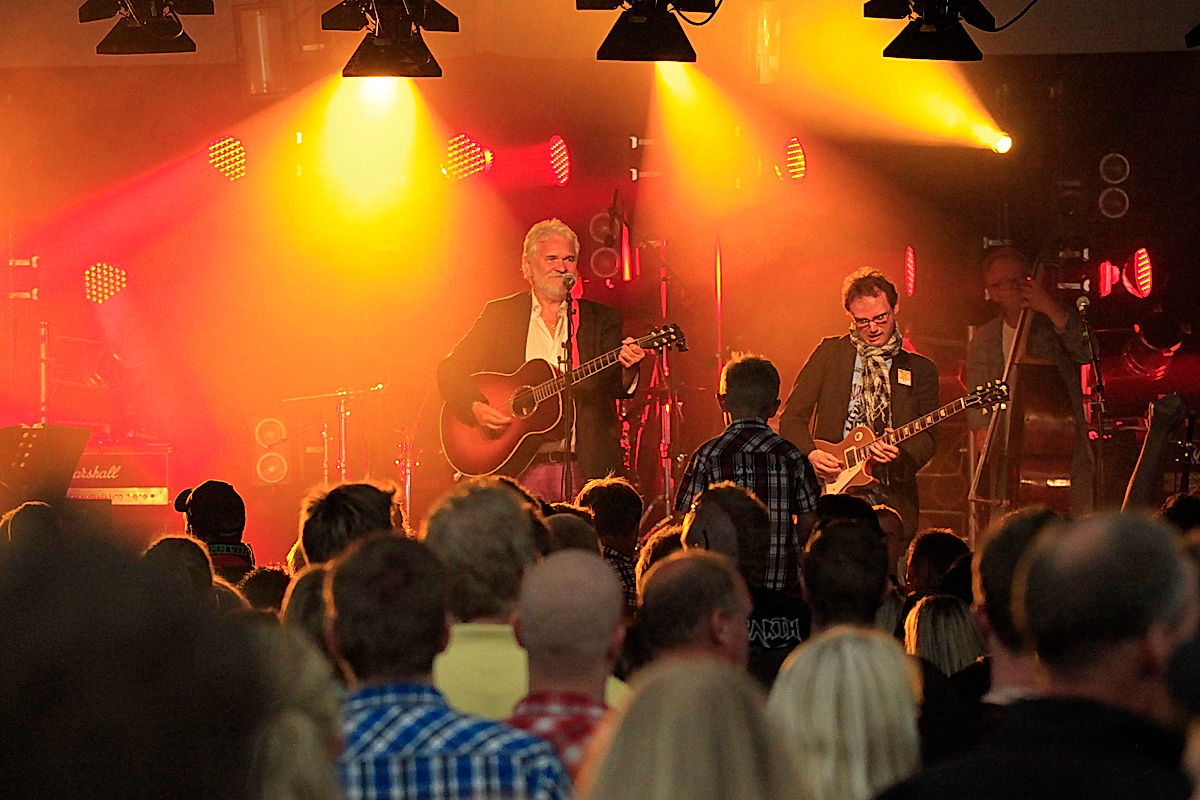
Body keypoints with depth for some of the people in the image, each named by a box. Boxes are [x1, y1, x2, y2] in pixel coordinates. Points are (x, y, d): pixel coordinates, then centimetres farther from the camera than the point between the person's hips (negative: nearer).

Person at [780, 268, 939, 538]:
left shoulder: (920, 370, 12)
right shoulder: (830, 352, 10)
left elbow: (928, 437, 7)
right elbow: (791, 418, 8)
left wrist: (899, 453, -15)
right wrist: (810, 455, -10)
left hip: (891, 498, 1)